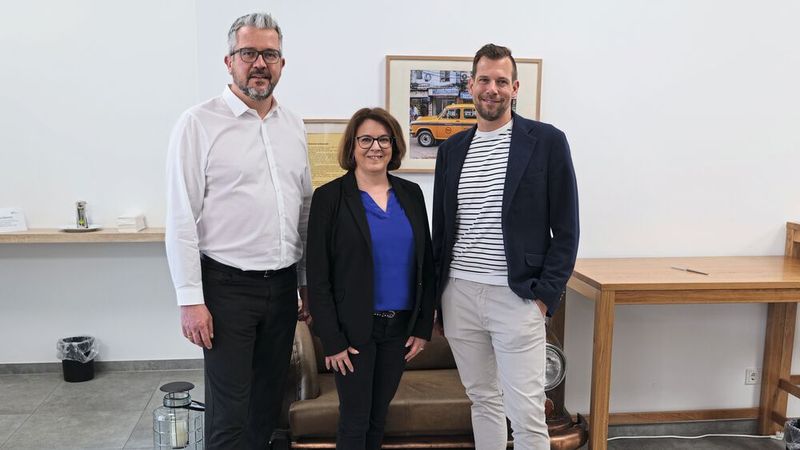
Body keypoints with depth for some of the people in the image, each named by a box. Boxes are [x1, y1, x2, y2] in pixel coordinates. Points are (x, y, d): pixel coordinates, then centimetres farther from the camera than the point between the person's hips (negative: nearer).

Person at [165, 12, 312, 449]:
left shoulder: (293, 125, 10)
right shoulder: (199, 123, -6)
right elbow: (181, 217, -9)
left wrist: (308, 281, 12)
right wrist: (190, 299, -13)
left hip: (283, 283, 5)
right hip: (227, 285, -5)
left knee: (269, 400, 15)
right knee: (229, 409, 1)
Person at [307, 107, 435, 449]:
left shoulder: (411, 194, 5)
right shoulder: (329, 197, -8)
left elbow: (425, 265, 7)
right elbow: (317, 276, -9)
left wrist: (423, 326, 3)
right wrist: (332, 339, -12)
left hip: (401, 326, 4)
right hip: (353, 329, -4)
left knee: (379, 416, 17)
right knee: (355, 420, 6)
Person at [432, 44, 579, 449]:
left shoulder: (547, 141, -3)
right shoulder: (451, 149, 10)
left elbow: (566, 229, -3)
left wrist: (545, 294, -9)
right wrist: (437, 292, 10)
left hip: (516, 297, -4)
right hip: (459, 294, 4)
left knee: (526, 414, -1)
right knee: (482, 400, 17)